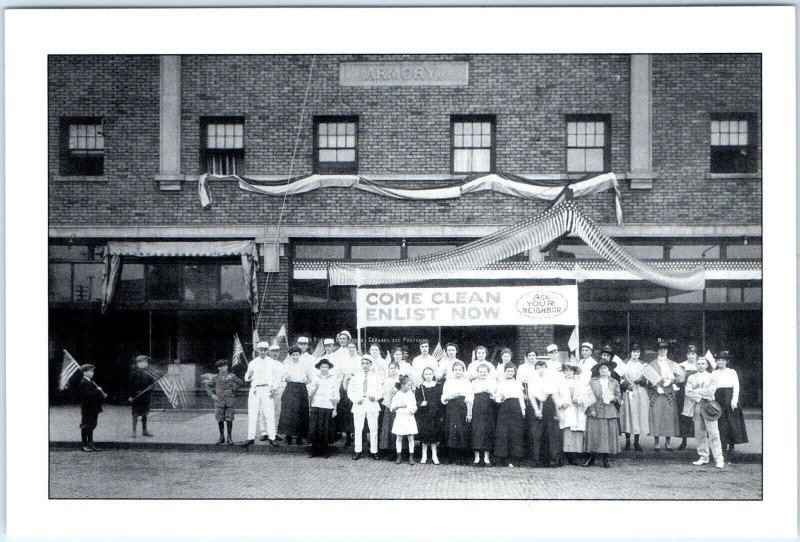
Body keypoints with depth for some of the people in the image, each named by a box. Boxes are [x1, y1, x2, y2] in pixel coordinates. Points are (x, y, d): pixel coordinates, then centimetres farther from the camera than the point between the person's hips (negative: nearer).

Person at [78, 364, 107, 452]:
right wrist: (98, 390, -19)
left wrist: (103, 395, 4)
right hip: (87, 409, -9)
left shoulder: (91, 382, 15)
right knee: (86, 426, -2)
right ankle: (84, 444, 6)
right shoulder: (83, 383, -14)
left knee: (92, 425, 12)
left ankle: (90, 444, 19)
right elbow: (88, 394, -25)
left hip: (94, 409, 9)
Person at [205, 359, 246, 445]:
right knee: (220, 419, 3)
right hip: (219, 400, 1)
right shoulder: (216, 377, 7)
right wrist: (212, 395, 5)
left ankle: (229, 437, 7)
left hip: (229, 401, -1)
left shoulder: (231, 376, 4)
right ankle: (221, 437, 17)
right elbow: (208, 385, 17)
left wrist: (234, 389, 2)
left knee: (229, 419, -3)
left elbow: (242, 383, 10)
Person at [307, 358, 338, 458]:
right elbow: (311, 393, 9)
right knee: (314, 428, -4)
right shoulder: (316, 378, 9)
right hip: (316, 406, 1)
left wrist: (335, 409, 1)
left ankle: (324, 451, 10)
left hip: (328, 407, -1)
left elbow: (336, 395, 5)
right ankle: (314, 450, 6)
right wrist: (315, 387, -11)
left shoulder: (333, 379, 5)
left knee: (326, 429, -2)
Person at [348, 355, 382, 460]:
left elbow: (380, 391, 7)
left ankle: (374, 451, 4)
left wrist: (375, 397, -13)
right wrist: (356, 399, -8)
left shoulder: (376, 376, 10)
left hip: (372, 405, 0)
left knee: (373, 429, -2)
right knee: (358, 429, 0)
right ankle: (357, 451, 7)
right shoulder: (356, 376, 10)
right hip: (358, 405, 0)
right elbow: (350, 391, 9)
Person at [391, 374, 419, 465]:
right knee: (399, 438, 5)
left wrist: (414, 410, -10)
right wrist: (399, 406, -19)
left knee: (411, 438, 2)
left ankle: (411, 456, 8)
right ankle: (399, 456, 15)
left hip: (410, 418, 2)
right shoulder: (397, 395, -4)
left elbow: (415, 406, 11)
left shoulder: (411, 394, 3)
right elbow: (392, 409, -1)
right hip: (400, 418, -2)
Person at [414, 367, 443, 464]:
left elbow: (441, 401, 3)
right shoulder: (419, 387, 2)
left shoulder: (438, 386, 3)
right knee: (424, 433, 2)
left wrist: (441, 414, -2)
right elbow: (416, 401, 1)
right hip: (423, 415, 0)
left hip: (435, 414, 0)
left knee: (434, 433, 3)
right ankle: (424, 455, 11)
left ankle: (434, 455, 11)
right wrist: (421, 403, -20)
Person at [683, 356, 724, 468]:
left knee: (713, 433, -8)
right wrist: (700, 396, -10)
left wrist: (696, 391, -7)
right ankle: (703, 457, 13)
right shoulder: (691, 377, 14)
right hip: (695, 407, 3)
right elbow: (687, 392, 1)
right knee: (699, 434, 5)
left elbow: (710, 392, -8)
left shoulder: (711, 377, 6)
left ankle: (719, 458, -8)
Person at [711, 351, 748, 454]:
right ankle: (724, 445, 4)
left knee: (731, 422, -3)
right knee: (720, 422, -1)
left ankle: (732, 445, 2)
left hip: (729, 398, -2)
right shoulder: (714, 374, 12)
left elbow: (736, 387, 0)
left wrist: (734, 400, -11)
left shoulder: (732, 372, 6)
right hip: (718, 398, 2)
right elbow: (712, 388, 9)